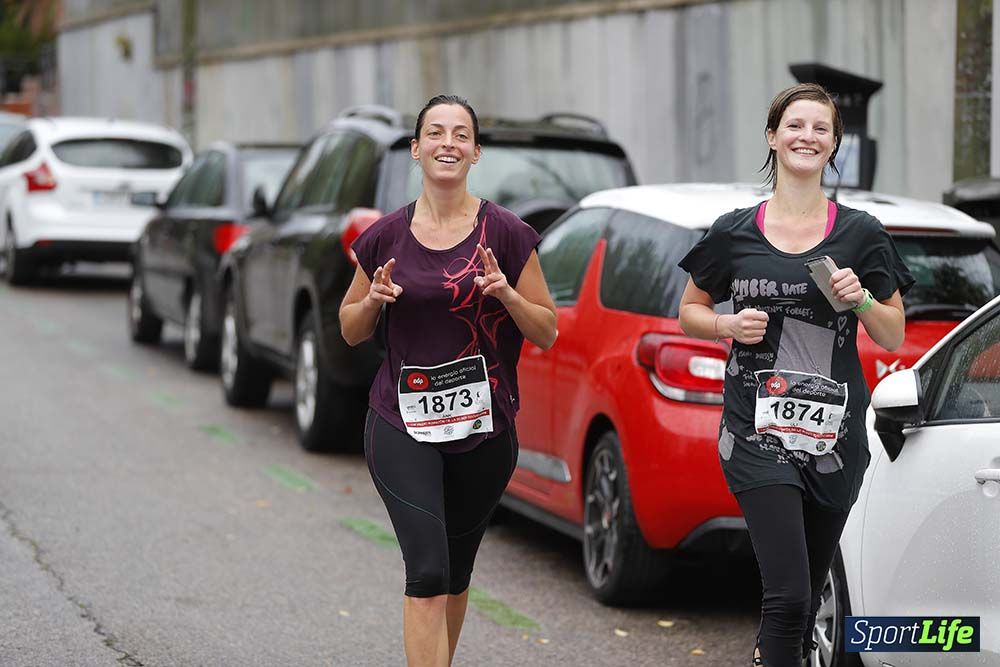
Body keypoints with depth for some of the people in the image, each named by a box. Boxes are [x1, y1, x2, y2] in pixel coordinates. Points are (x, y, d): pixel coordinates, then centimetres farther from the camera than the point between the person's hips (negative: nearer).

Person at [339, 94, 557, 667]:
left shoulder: (505, 234, -3)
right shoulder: (386, 237, 1)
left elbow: (547, 333, 1)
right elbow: (351, 331, 12)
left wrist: (507, 292, -17)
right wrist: (374, 301, -10)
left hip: (484, 430, 1)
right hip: (403, 427, -1)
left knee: (456, 571, 15)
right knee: (427, 571, -15)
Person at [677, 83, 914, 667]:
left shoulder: (860, 234, 5)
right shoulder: (734, 233, 4)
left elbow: (894, 338, 9)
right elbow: (690, 312, 15)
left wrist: (862, 300, -12)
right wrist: (729, 325, -6)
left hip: (835, 437, 2)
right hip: (758, 434, -2)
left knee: (809, 592, 10)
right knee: (789, 592, -15)